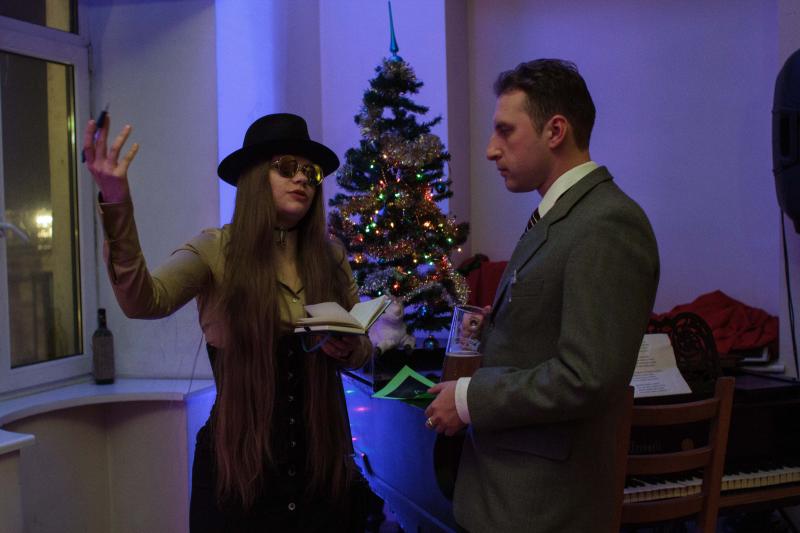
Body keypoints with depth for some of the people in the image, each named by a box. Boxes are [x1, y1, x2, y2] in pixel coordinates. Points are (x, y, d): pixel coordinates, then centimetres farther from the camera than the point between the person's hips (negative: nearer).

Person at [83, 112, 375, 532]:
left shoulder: (331, 257, 2)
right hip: (237, 463, -3)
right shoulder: (215, 251, -8)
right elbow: (143, 302, -27)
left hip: (321, 462, 4)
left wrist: (347, 349, -13)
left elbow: (362, 352, 11)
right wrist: (116, 204, -40)